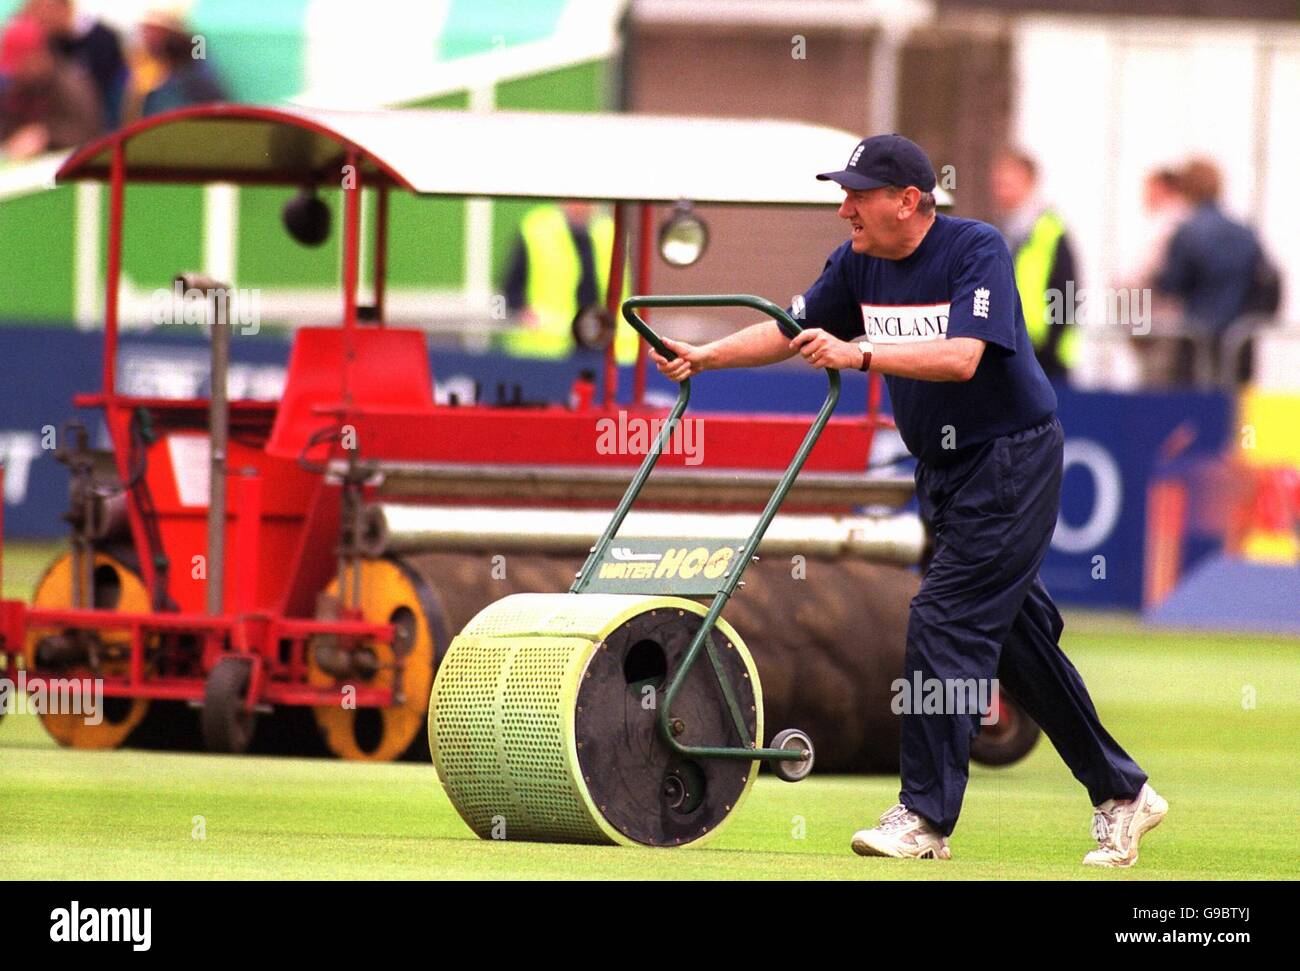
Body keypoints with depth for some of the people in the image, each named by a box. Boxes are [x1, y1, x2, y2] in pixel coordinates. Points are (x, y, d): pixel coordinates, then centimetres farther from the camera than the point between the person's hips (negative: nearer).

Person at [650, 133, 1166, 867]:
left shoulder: (979, 251, -19)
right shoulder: (859, 265, 2)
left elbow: (962, 357, -32)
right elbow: (794, 331, 12)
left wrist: (858, 355, -39)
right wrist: (705, 357, 1)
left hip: (1011, 461, -8)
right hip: (944, 470, 8)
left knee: (946, 622, -14)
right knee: (1020, 637, 12)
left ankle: (926, 818, -10)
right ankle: (1121, 794, 23)